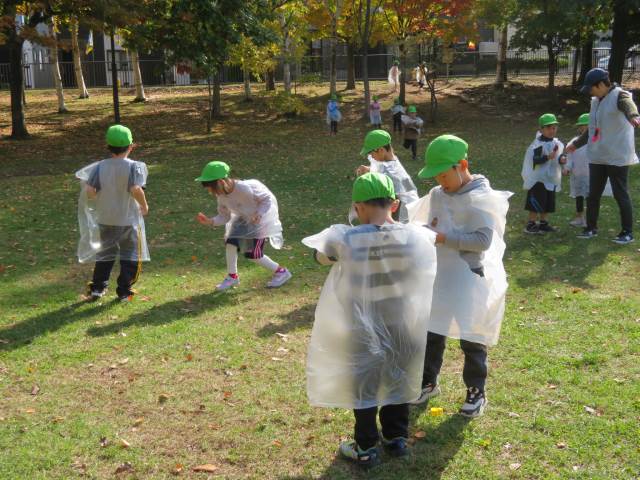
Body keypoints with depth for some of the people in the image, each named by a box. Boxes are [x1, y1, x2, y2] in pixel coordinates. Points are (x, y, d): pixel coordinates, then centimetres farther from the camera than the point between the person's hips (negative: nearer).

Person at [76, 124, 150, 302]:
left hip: (105, 220, 4)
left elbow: (89, 191, -13)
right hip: (128, 220, -4)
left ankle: (97, 288, 24)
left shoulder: (100, 166, -5)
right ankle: (124, 292, 10)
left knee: (105, 254, 20)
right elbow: (136, 189, -27)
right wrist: (144, 205, -11)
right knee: (130, 257, 10)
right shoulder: (133, 166, -15)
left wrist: (97, 199, 8)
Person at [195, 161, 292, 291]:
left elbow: (268, 199, -25)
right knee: (230, 242, -7)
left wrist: (258, 215, -38)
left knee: (252, 254, -9)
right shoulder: (221, 196, -12)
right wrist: (210, 221, -19)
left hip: (262, 218, -7)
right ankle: (232, 276, 14)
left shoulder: (244, 188, -35)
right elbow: (224, 216, -1)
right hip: (244, 218, 7)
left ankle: (281, 272, 8)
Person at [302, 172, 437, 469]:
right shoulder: (415, 236, -14)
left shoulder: (345, 239, -21)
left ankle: (366, 449, 25)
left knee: (363, 385, 14)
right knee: (398, 379, 22)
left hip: (363, 328, -3)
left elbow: (319, 255, -1)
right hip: (403, 325, 3)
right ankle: (396, 438, 36)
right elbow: (435, 238, 10)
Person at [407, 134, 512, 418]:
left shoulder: (482, 198, -15)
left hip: (470, 280, -6)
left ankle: (476, 392, 23)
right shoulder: (437, 195, 4)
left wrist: (442, 237, -25)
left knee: (471, 340, 5)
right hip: (439, 277, 6)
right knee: (431, 333, 16)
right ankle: (428, 383, 35)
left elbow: (484, 240, -23)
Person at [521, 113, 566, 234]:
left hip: (551, 179, 8)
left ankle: (543, 223, 20)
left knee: (548, 203, 12)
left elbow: (559, 156, 18)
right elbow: (534, 160, -21)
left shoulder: (557, 143, 10)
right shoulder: (538, 144, -14)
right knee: (536, 203, -8)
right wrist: (548, 157, -31)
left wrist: (561, 159, -5)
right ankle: (530, 224, -1)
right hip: (539, 179, -8)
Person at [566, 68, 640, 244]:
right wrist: (576, 144, 34)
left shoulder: (619, 95, -11)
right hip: (597, 157, 7)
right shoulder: (596, 101, 13)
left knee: (621, 195, 0)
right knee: (593, 194, 11)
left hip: (617, 157, -7)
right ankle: (591, 228, 24)